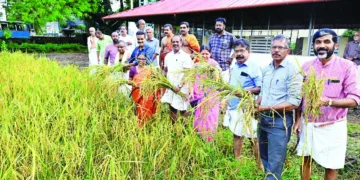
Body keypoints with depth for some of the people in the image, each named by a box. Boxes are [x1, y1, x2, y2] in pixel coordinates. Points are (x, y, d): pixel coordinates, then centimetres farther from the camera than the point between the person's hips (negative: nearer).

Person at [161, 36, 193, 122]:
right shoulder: (168, 56, 12)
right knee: (172, 108, 9)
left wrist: (179, 86, -17)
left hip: (181, 87, -5)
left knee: (182, 109, 0)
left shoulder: (185, 56, -6)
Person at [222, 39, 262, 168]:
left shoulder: (254, 67, -10)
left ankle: (260, 166, 19)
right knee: (236, 135, 17)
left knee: (253, 137, 3)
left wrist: (246, 91, -27)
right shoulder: (233, 67, 10)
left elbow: (261, 88, -15)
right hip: (233, 106, 7)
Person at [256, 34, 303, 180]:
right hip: (263, 119, 7)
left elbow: (294, 103, -20)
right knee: (264, 157, 22)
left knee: (274, 164, 2)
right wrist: (256, 105, -2)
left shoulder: (293, 70, -14)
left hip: (279, 121, -7)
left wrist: (267, 108, -18)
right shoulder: (266, 69, 9)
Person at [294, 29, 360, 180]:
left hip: (332, 126, -3)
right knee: (305, 160, 15)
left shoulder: (347, 66, -9)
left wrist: (328, 102, -30)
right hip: (307, 123, 3)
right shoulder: (306, 66, 1)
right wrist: (298, 119, 3)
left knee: (331, 167, 10)